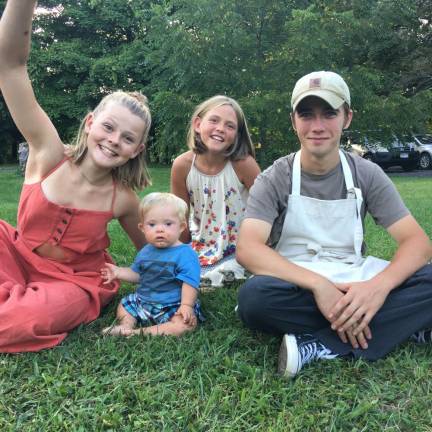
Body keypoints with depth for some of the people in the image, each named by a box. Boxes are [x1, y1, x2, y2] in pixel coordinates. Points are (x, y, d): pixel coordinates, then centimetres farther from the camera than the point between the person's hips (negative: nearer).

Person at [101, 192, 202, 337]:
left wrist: (186, 305, -32)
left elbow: (189, 283, -22)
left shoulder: (185, 254, -16)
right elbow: (137, 274, 21)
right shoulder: (145, 252, 6)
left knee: (187, 324, -32)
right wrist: (118, 272, 10)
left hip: (172, 307, -7)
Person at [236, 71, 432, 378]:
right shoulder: (275, 179, -6)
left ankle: (319, 346, -23)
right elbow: (248, 249, -22)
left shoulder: (367, 175, -1)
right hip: (297, 286, -2)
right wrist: (318, 284, -34)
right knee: (254, 296, -36)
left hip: (355, 286, 2)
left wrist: (380, 285, -29)